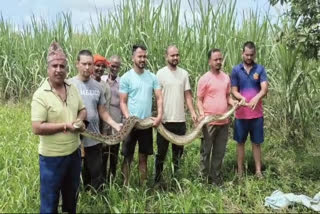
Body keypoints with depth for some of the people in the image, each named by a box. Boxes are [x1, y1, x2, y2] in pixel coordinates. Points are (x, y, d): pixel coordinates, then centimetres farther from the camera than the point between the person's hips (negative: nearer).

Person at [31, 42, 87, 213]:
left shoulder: (72, 88, 1)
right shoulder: (41, 95, -18)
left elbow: (82, 110, 12)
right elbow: (37, 128, -23)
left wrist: (79, 120, -10)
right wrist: (65, 125, -22)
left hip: (74, 152, 6)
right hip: (52, 157, -6)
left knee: (71, 195, 25)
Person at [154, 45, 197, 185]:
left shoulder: (184, 73, 6)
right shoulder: (161, 73, -3)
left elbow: (187, 95, 7)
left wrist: (192, 112, -6)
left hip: (180, 119, 3)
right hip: (164, 120, -3)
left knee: (178, 151, 12)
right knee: (161, 151, 7)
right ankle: (157, 179, 20)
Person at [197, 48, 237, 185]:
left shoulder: (226, 77, 9)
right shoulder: (205, 79, -6)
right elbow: (199, 100, -4)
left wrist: (233, 102, -4)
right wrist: (202, 114, -20)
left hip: (224, 121, 5)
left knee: (219, 152, 13)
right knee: (206, 151, 6)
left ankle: (216, 179, 25)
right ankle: (204, 178, 17)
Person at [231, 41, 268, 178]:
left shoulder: (260, 69, -1)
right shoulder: (236, 70, -1)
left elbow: (264, 88, -12)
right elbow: (234, 91, -2)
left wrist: (256, 98, -33)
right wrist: (242, 98, -24)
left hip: (257, 113, 0)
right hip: (241, 114, 0)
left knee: (256, 143, 9)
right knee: (240, 142, 9)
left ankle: (258, 170, 19)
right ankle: (240, 171, 20)